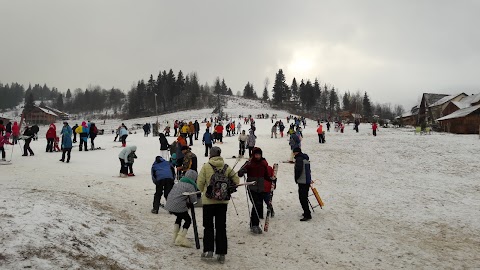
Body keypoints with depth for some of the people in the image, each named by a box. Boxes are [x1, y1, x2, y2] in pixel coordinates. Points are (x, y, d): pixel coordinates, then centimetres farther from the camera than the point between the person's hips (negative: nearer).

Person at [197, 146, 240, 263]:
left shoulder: (206, 166, -8)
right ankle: (221, 254, 11)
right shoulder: (226, 167, 0)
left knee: (208, 226, 13)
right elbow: (236, 180, 4)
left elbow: (200, 183, -8)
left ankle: (208, 250, 6)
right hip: (223, 201, 2)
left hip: (208, 201, -2)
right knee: (221, 227, 9)